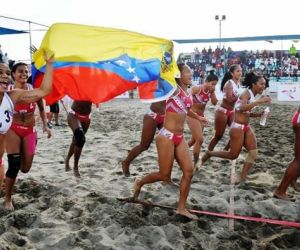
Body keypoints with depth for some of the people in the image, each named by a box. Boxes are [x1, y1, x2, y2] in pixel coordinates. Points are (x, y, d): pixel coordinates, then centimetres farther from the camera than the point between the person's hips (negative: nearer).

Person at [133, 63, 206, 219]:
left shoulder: (187, 92, 14)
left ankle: (181, 208, 10)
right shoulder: (174, 88, -9)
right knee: (164, 175, -1)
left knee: (189, 171, 0)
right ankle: (140, 183, 28)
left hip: (180, 137, 8)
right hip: (167, 136, -8)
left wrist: (197, 117, 49)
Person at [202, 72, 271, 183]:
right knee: (233, 155, 0)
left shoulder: (253, 95, 11)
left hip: (246, 127, 9)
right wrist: (259, 101, -34)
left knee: (253, 151, -4)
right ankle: (209, 153, 20)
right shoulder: (246, 93, -15)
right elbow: (242, 108, -34)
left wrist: (260, 114, 5)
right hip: (237, 127, -9)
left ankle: (242, 177, 1)